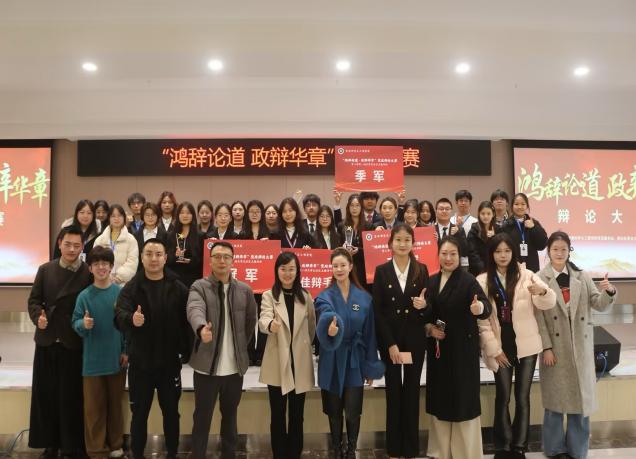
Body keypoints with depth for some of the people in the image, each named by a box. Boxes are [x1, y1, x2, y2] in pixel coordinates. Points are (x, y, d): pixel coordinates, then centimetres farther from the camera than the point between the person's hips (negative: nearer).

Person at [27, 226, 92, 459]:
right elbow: (34, 300, 6)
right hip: (46, 341, 4)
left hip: (74, 343, -3)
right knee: (45, 393, 11)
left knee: (71, 396, 5)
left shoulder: (89, 273, -5)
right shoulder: (45, 270, 7)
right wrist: (38, 317, -12)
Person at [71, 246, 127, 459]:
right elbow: (75, 323, -6)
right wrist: (84, 324, -28)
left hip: (117, 359, 1)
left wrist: (126, 351, -1)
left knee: (115, 404, 14)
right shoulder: (84, 296, -6)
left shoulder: (121, 293, -4)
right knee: (94, 407, 7)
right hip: (93, 360, -1)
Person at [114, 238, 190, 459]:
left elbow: (186, 321, -4)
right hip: (140, 362, 0)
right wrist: (131, 319, -41)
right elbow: (119, 316, -19)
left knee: (171, 412, 13)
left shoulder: (178, 288, -2)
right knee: (139, 413, 11)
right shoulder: (131, 288, -3)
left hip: (170, 362, 1)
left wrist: (186, 352, -11)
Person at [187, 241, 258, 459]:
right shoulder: (199, 287, -6)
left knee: (230, 417, 17)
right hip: (207, 365, -3)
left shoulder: (244, 290, 4)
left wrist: (241, 346, 8)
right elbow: (195, 309, -26)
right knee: (202, 418, 7)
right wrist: (202, 328, -46)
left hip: (235, 366, 3)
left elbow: (251, 321, 15)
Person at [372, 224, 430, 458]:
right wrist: (390, 344, -11)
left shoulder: (422, 270, 3)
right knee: (393, 393, 6)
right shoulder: (381, 271, -1)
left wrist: (424, 305, -18)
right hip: (389, 339, -1)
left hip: (415, 339, 1)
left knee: (412, 392, 7)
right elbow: (378, 311, -4)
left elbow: (429, 305, 6)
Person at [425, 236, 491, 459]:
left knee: (463, 398, 1)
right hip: (438, 347, 5)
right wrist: (428, 327, -5)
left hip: (462, 348, -5)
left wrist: (479, 307, -46)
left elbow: (486, 306, -25)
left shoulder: (468, 280, -10)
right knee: (440, 397, 11)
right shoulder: (431, 281, 6)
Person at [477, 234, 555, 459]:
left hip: (526, 345, 0)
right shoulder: (482, 281, -1)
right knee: (503, 396, 6)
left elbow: (549, 303, -13)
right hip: (500, 347, 0)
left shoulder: (526, 275, -1)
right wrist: (494, 348, -8)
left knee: (523, 397, 5)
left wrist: (542, 292, -36)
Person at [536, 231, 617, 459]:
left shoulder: (581, 276, 2)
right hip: (555, 346, -3)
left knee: (581, 396, 10)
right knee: (555, 398, 8)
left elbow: (599, 305, -2)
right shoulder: (540, 279, -7)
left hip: (581, 345, 3)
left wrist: (609, 292, -22)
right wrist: (546, 347, -13)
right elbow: (539, 317, -9)